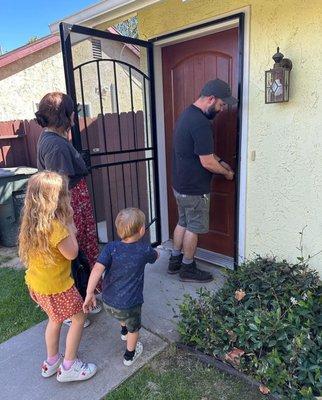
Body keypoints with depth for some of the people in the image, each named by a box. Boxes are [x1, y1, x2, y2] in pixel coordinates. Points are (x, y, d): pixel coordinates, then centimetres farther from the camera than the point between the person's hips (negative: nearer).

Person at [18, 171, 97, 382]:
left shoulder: (32, 221, -3)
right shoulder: (54, 226, -31)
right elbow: (72, 253, -20)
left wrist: (66, 223, -3)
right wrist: (70, 224, -16)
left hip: (36, 281, 9)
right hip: (55, 285, -8)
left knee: (55, 318, 27)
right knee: (79, 317, 12)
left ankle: (52, 361, 44)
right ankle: (69, 367, 23)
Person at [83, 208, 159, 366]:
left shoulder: (110, 248, -12)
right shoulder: (144, 249, -13)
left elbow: (97, 269, -23)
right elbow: (155, 256, 10)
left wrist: (89, 294, -20)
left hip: (107, 302, 4)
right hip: (129, 304, -3)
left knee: (122, 315, 39)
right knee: (134, 328, 28)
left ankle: (124, 331, 65)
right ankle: (130, 355, 49)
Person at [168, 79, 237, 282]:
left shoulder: (188, 113, 9)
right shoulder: (201, 122, -24)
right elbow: (206, 162, -23)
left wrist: (220, 161, 13)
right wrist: (226, 172, -6)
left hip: (180, 184, 10)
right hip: (194, 188, -10)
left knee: (183, 223, 20)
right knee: (193, 228, 6)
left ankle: (175, 261, 34)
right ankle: (188, 269, 23)